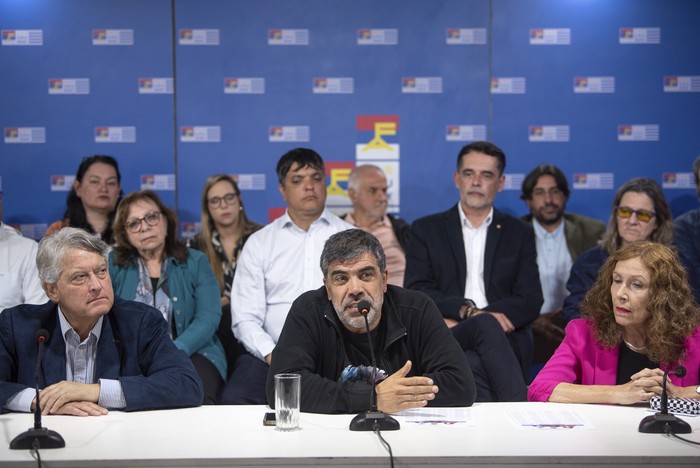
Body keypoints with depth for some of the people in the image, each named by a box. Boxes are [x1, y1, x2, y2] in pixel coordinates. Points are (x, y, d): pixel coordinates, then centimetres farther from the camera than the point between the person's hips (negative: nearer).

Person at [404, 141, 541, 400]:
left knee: (475, 365, -39)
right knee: (486, 326, -38)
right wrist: (468, 311, -18)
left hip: (505, 342, 1)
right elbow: (416, 292, 4)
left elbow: (530, 302, 7)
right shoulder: (426, 230, 18)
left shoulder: (519, 234, 20)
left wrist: (457, 323, -8)